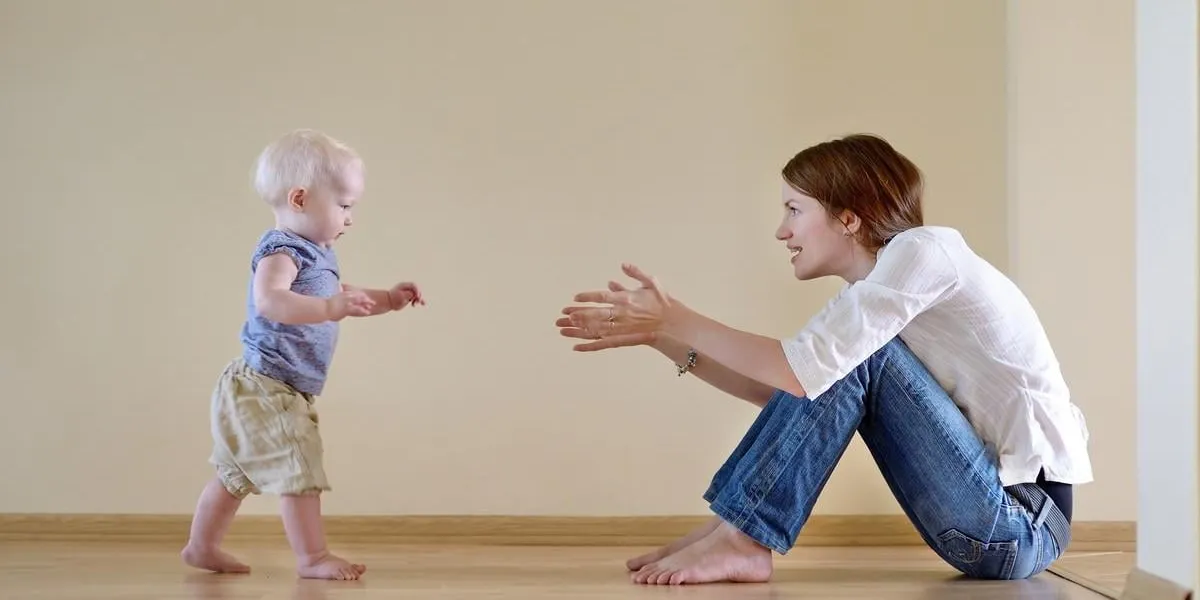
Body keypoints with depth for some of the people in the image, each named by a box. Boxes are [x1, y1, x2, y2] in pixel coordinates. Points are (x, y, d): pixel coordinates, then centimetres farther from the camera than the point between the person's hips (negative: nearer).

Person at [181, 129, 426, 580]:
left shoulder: (317, 256, 12)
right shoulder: (280, 252, -20)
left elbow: (342, 298, 28)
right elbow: (269, 300, -40)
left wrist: (387, 299, 15)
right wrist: (329, 308, -49)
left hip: (257, 392, 11)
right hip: (264, 389, -11)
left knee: (237, 474, 20)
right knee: (300, 471, -10)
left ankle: (202, 546, 32)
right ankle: (312, 557, -4)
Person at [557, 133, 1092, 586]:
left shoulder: (921, 249, -14)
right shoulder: (873, 286, 13)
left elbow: (802, 370, -24)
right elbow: (775, 388, 10)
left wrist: (678, 321, -15)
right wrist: (664, 337, 4)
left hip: (1023, 528, -9)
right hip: (991, 523, 9)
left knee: (848, 358, -16)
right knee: (837, 363, 4)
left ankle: (739, 539, -12)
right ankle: (732, 531, 2)